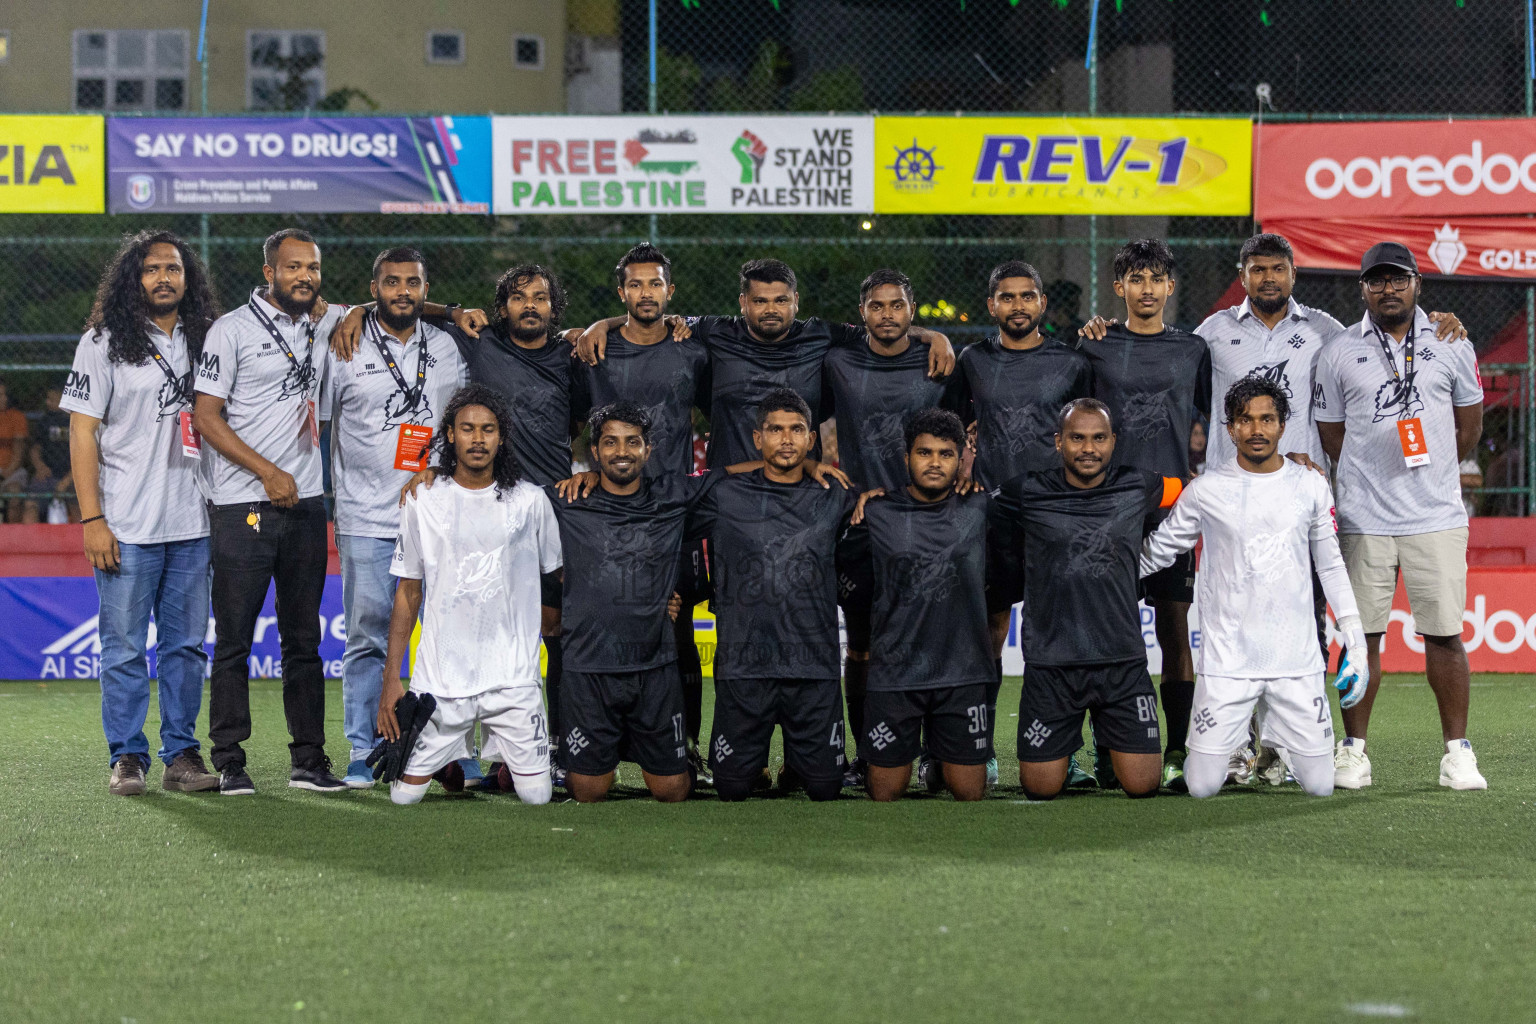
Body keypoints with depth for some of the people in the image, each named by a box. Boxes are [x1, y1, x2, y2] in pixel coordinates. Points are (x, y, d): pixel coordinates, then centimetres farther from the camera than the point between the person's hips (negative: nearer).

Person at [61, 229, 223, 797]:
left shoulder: (203, 342, 11)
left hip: (192, 527, 4)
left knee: (187, 646, 7)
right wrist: (92, 519, -11)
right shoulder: (103, 343, -2)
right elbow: (82, 432, -4)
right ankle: (127, 757, 8)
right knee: (124, 649, -1)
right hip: (126, 529, -4)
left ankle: (182, 755, 13)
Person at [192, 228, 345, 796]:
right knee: (234, 640, -3)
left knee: (304, 639, 8)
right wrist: (268, 473, -13)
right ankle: (229, 762, 3)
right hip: (243, 505, -5)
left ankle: (309, 760, 12)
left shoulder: (325, 323, 11)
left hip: (305, 502, 5)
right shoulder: (233, 329, -4)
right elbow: (207, 417, -7)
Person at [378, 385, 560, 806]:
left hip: (513, 676, 0)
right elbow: (408, 593, 8)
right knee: (405, 794, -5)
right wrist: (391, 678, 3)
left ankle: (506, 759, 26)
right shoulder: (423, 502, 4)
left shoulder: (530, 501, 3)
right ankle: (448, 757, 28)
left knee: (536, 795, -8)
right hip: (440, 676, 0)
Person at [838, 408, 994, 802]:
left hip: (962, 674, 1)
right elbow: (846, 557, 17)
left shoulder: (978, 509, 1)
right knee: (886, 792, 3)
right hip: (895, 673, -1)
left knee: (969, 791, 3)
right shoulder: (877, 514, 0)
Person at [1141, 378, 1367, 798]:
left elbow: (1330, 565, 14)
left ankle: (1275, 736, 32)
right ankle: (1234, 738, 28)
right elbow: (1154, 553, 10)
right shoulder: (1206, 491, -1)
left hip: (1296, 661, 2)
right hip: (1227, 661, -1)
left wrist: (1355, 640, 11)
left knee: (1319, 785, -1)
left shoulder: (1311, 487, 5)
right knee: (1203, 786, -7)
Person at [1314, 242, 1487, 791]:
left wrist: (1425, 472, 13)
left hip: (1437, 516, 0)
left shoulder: (1452, 345, 7)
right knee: (1361, 635, 1)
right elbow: (1331, 436, 10)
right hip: (1364, 519, 0)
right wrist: (1375, 477, 7)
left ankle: (1457, 753, 7)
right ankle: (1353, 749, 10)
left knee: (1445, 636, 0)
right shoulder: (1339, 353, 5)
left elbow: (1469, 425, 15)